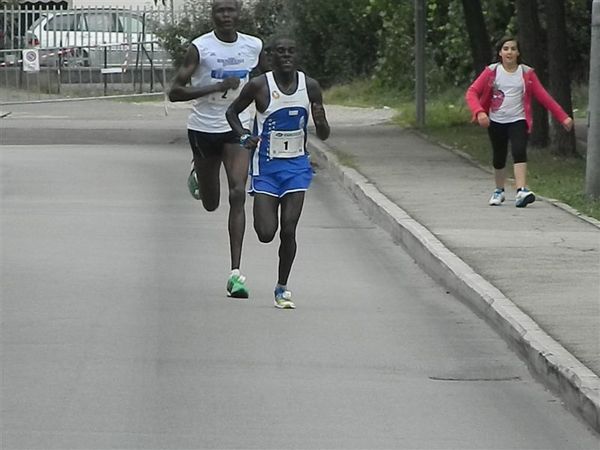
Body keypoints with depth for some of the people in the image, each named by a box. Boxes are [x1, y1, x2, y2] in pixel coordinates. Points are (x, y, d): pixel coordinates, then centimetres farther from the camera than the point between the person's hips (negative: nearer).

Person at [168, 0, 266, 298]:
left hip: (238, 128, 1)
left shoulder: (254, 47, -1)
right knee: (210, 204, 14)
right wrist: (216, 87, -25)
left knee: (238, 195, -17)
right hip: (204, 128, -1)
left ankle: (235, 273, -19)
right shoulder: (200, 48, -11)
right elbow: (174, 92, -15)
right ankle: (197, 175, 55)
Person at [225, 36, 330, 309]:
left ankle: (282, 288, 8)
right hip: (266, 165, -1)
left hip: (297, 166, 1)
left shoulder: (310, 87, -2)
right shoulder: (259, 86, -9)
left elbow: (324, 135, 5)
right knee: (266, 233, -8)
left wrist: (320, 121, -18)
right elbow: (232, 112, 7)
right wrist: (244, 136, -10)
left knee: (288, 230, -8)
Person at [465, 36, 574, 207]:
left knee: (519, 152, -22)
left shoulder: (526, 73, 0)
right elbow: (472, 92, -7)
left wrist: (562, 117, -3)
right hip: (496, 122, 1)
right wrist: (479, 112, -25)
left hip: (518, 121, -1)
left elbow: (543, 96, 1)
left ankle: (521, 191, -31)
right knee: (499, 159, 11)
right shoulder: (492, 72, -2)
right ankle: (499, 191, 34)